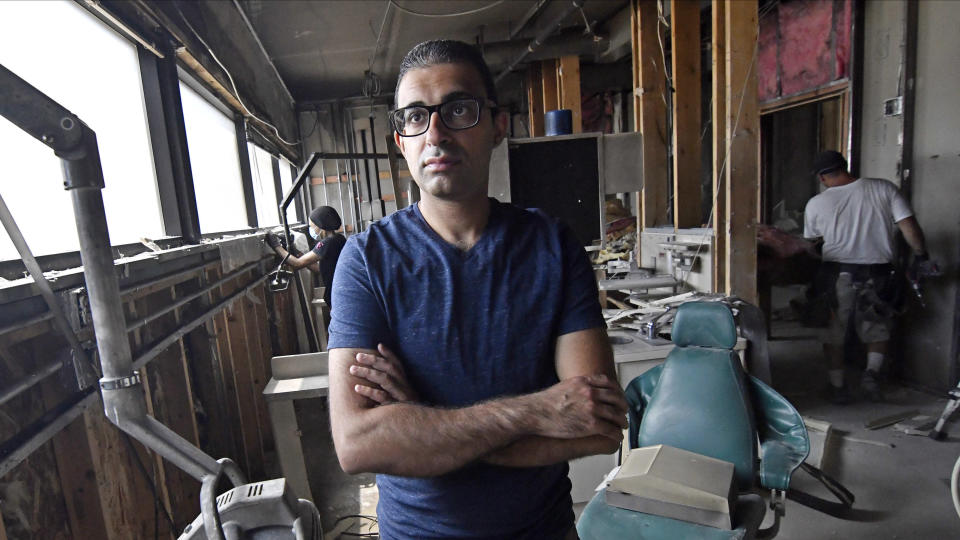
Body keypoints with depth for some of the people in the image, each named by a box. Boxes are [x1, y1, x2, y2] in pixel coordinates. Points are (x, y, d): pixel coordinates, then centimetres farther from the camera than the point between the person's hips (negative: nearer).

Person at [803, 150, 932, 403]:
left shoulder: (816, 204, -3)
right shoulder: (883, 188, -3)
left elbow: (810, 242, 9)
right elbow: (909, 226, -5)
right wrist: (921, 255, 9)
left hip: (837, 275, -1)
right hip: (878, 273, 1)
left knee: (833, 333, 12)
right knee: (877, 329, 21)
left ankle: (838, 387, 17)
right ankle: (872, 371, 1)